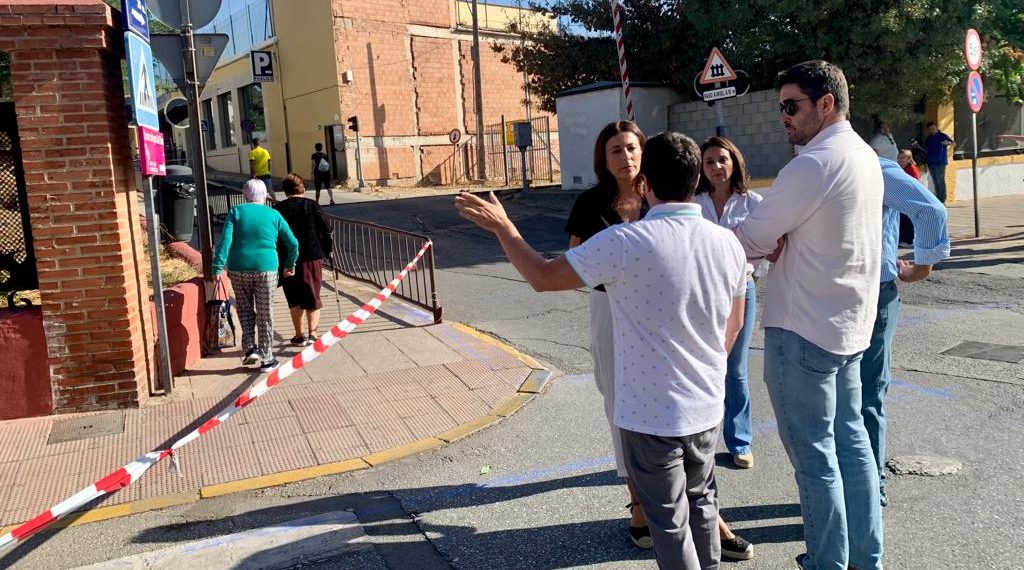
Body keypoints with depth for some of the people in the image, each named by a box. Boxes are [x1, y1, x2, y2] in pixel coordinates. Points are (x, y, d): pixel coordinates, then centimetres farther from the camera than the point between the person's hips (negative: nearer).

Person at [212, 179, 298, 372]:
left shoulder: (236, 212, 4)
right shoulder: (274, 215, 6)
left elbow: (225, 240, -8)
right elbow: (293, 244, 4)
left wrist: (218, 267, -10)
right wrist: (290, 265, 17)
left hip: (239, 269, 0)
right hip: (266, 269, 0)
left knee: (245, 309, 19)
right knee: (265, 314, 8)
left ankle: (250, 348, 5)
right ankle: (266, 359, 13)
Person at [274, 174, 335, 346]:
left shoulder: (277, 209, 1)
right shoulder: (312, 206, -1)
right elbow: (325, 230, -1)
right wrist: (328, 251, 12)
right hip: (312, 258, 0)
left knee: (294, 300, 12)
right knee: (313, 298, 8)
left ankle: (300, 336, 15)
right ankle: (312, 333, -4)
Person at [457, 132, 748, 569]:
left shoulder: (626, 242, -23)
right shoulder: (727, 243, -4)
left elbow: (543, 277, -14)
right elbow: (734, 325, 9)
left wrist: (502, 227, 0)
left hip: (650, 414, -5)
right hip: (706, 406, 6)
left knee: (669, 520, 12)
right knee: (701, 501, 25)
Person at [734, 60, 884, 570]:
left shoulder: (815, 163, -19)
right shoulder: (865, 157, 11)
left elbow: (749, 239, -16)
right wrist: (779, 243, -1)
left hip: (803, 331, -9)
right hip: (850, 326, 9)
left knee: (814, 455, 2)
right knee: (850, 441, 17)